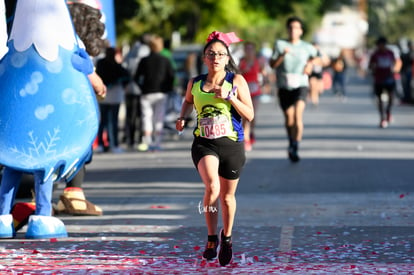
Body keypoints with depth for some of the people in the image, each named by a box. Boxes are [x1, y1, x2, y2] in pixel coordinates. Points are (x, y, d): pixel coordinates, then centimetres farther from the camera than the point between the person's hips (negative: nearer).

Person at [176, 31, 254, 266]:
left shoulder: (236, 81, -4)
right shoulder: (195, 84, 4)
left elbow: (250, 115, -8)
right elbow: (188, 102, 28)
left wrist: (230, 97, -19)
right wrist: (183, 117, 9)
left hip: (231, 144, 0)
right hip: (204, 143, 0)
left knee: (227, 196, 12)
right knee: (212, 187, -25)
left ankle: (227, 238, 38)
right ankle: (212, 237, -5)